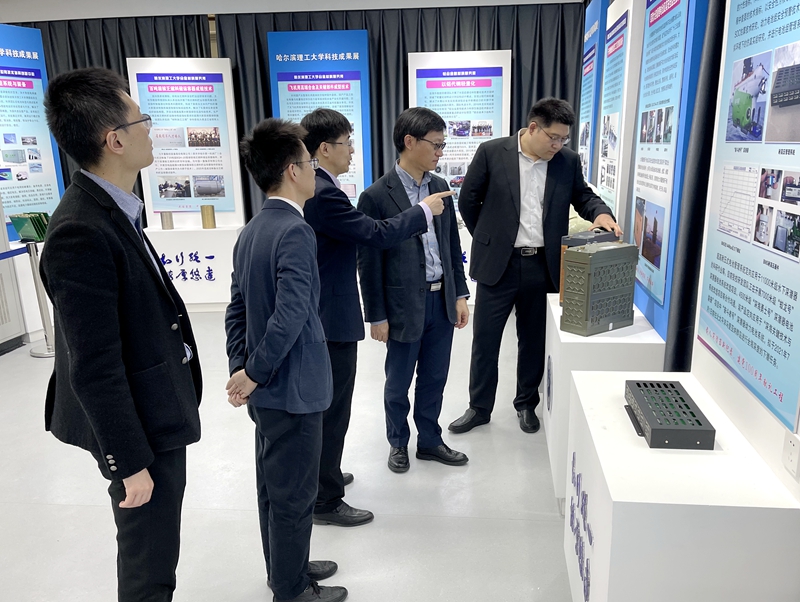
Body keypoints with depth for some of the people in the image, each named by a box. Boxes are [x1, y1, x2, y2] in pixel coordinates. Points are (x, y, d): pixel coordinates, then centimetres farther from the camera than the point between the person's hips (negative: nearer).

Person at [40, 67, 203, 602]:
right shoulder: (81, 233, -26)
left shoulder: (113, 211, 5)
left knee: (156, 548, 26)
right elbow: (94, 368, -24)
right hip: (139, 428, -9)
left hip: (160, 415, 9)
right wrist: (130, 462, -17)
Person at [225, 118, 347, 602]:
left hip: (266, 388, 9)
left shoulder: (252, 231, 7)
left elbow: (238, 308, 10)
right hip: (292, 387, -9)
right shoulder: (295, 231, -20)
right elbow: (291, 315, -29)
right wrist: (253, 374, -17)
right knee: (294, 495, 9)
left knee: (275, 485, 22)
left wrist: (241, 369, 9)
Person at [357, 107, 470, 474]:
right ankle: (398, 443, 35)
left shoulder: (440, 187, 6)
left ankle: (430, 441, 36)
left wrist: (459, 294, 9)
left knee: (434, 379, 17)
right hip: (405, 305, -5)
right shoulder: (376, 196, -13)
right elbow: (369, 263, -10)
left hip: (441, 300, 5)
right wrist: (376, 316, -9)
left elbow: (453, 245, 12)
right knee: (398, 383, 13)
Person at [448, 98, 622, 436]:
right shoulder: (492, 153, -5)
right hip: (498, 263, -2)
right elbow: (468, 200, 2)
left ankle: (526, 404, 33)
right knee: (484, 341, 6)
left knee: (533, 341, 13)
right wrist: (488, 240, 6)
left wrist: (600, 212, -7)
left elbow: (582, 196, 15)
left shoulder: (568, 161, 3)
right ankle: (479, 408, 24)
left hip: (543, 265, 2)